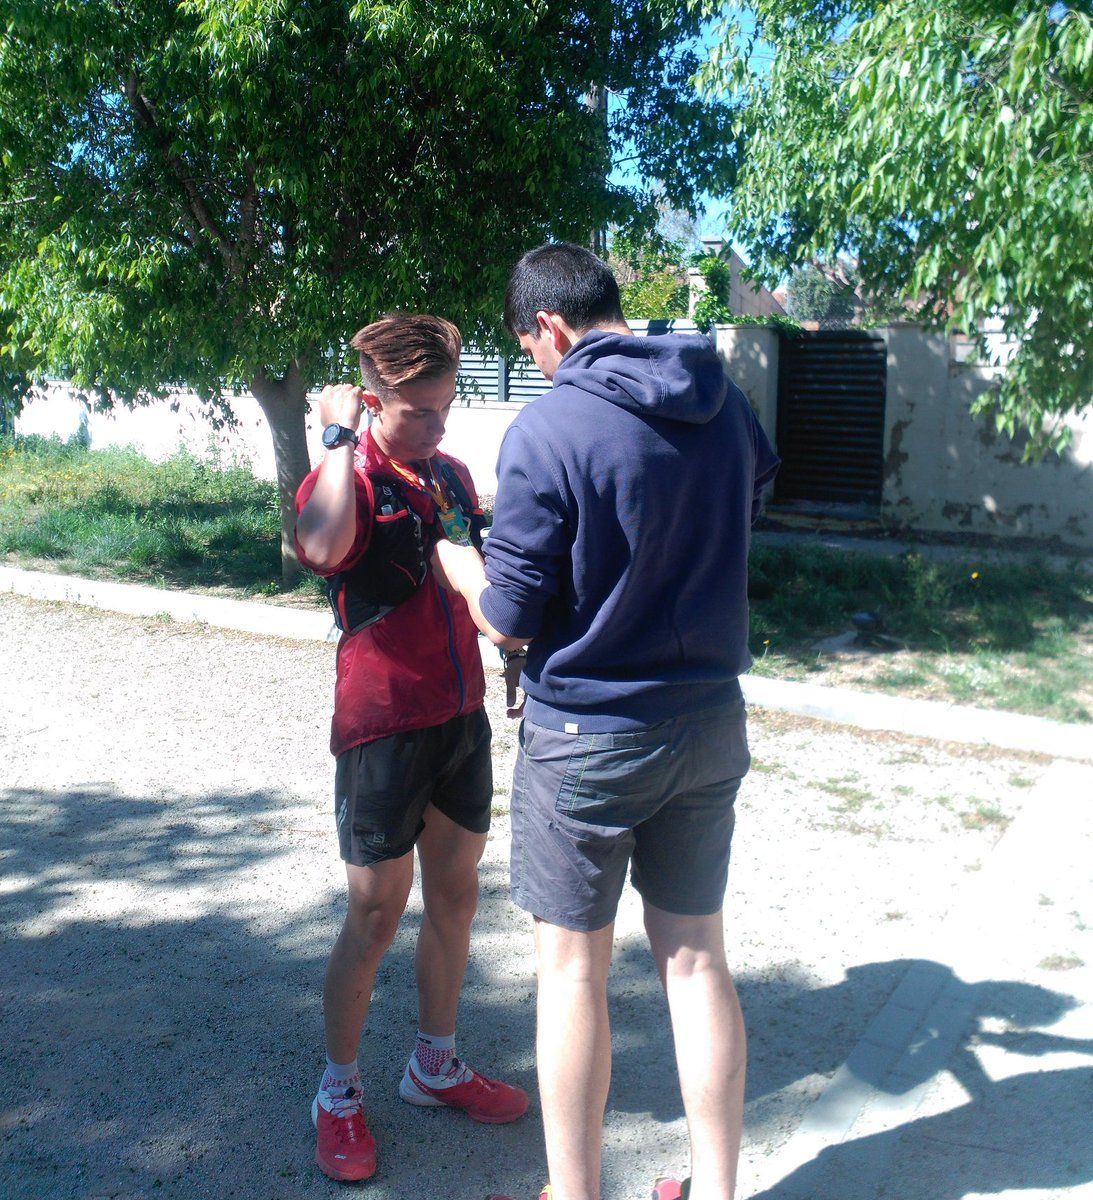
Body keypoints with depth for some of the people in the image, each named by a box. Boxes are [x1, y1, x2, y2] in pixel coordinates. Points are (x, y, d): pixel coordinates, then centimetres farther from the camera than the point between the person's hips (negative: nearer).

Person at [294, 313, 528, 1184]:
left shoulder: (452, 476, 8)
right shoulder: (348, 481, -12)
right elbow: (322, 546, -37)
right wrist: (342, 438, -26)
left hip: (461, 717, 7)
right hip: (385, 727, -6)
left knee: (455, 896, 16)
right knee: (375, 917, 5)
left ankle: (437, 1065, 36)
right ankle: (340, 1094, 25)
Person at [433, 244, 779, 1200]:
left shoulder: (549, 430, -17)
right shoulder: (725, 404, 1)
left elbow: (511, 620, -14)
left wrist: (454, 561, 5)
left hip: (589, 735, -5)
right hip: (710, 722, 6)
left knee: (574, 970, 10)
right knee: (696, 955, 16)